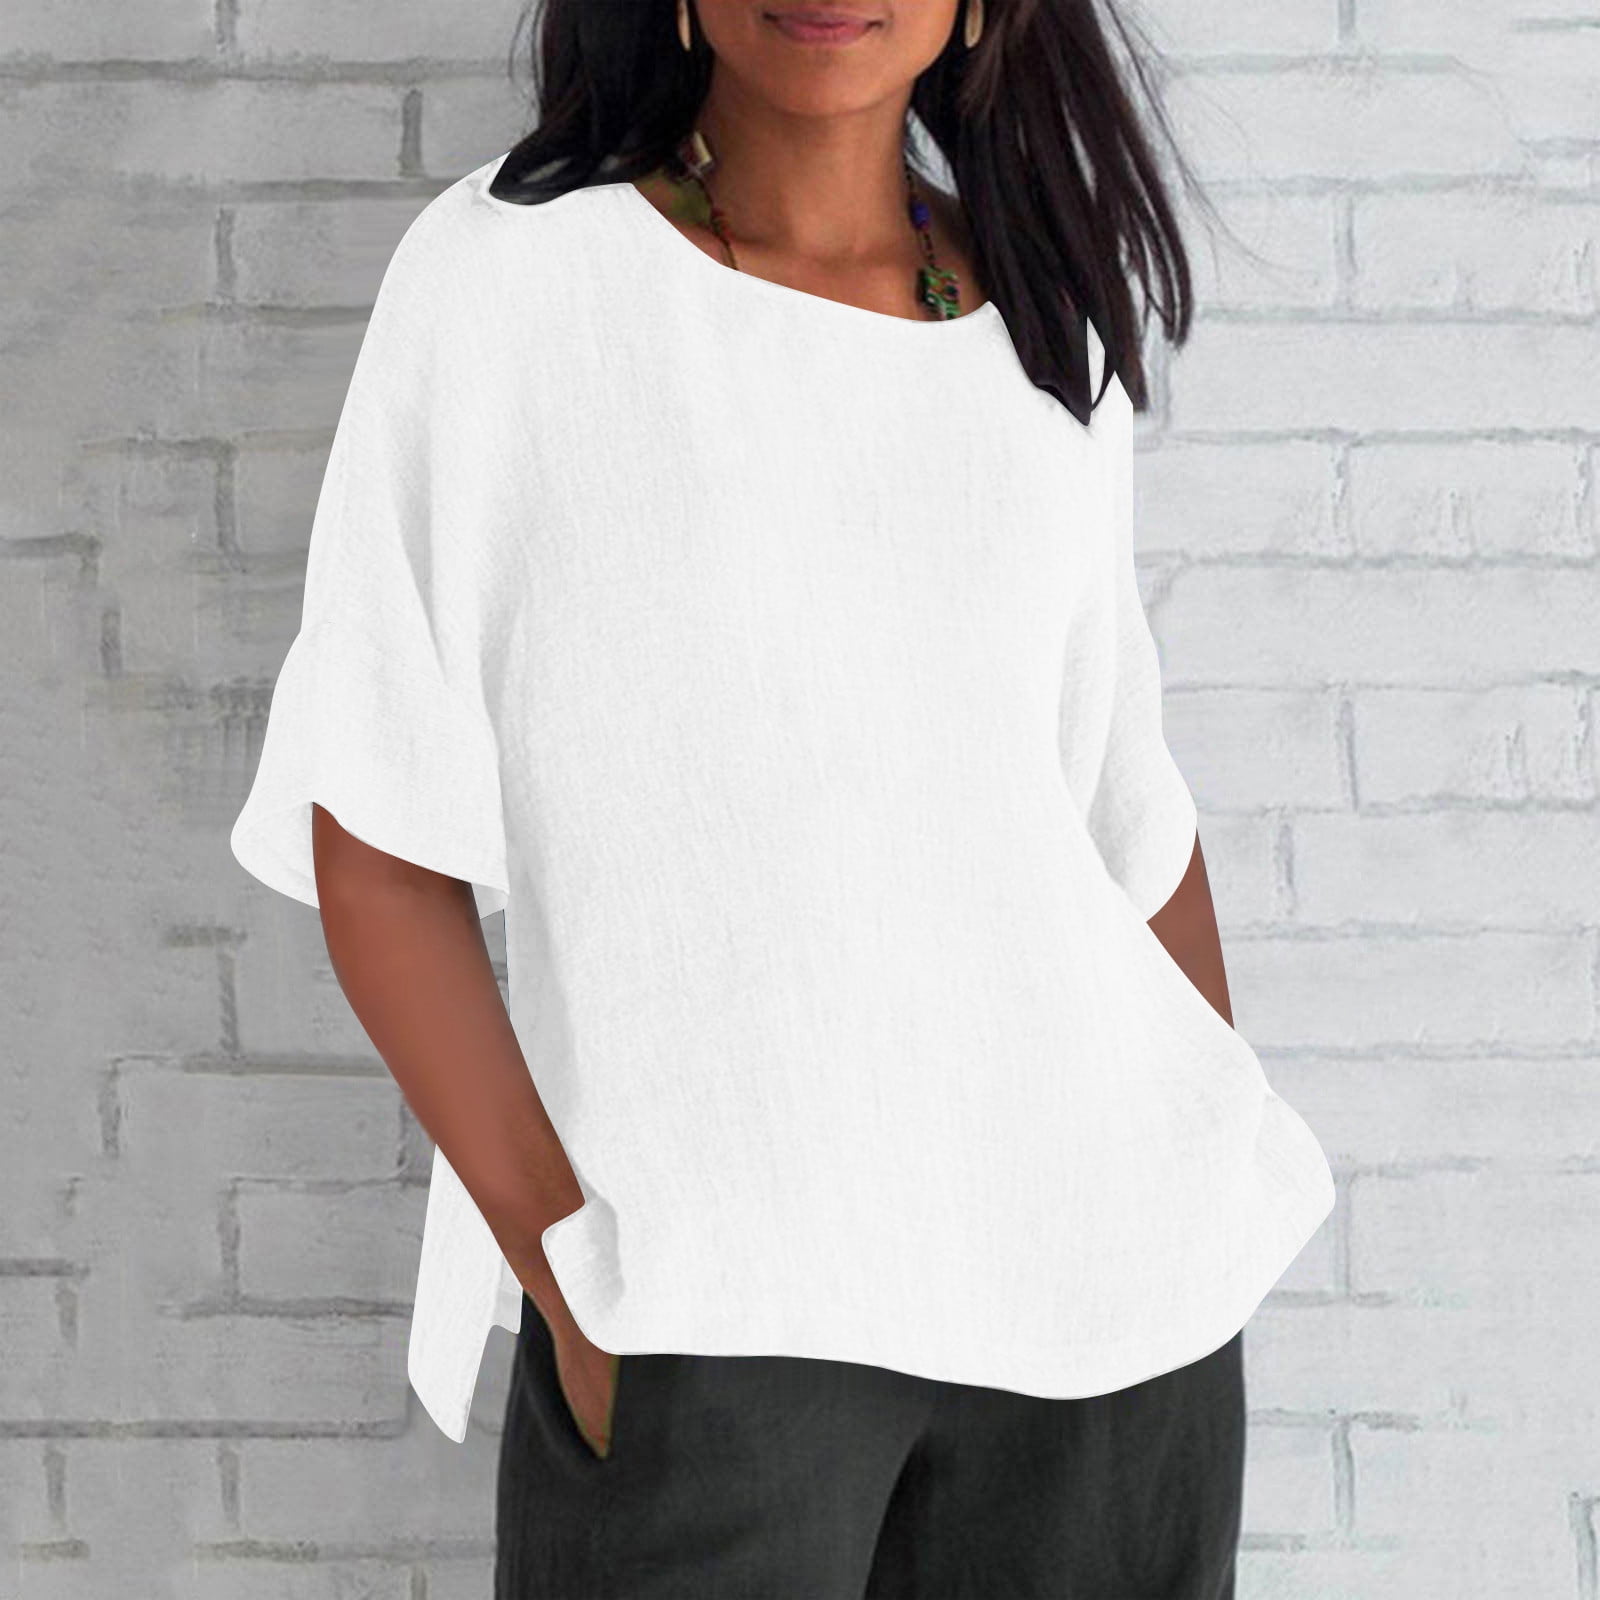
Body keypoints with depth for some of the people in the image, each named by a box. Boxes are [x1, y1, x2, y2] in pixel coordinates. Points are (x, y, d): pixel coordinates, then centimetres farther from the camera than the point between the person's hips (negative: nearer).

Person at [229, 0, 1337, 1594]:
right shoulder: (507, 268, -5)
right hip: (708, 1305, -3)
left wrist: (1234, 1185, 8)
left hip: (1102, 1254, 4)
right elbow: (375, 825, -6)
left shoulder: (1053, 325, 7)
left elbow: (1129, 809, 12)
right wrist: (567, 1271, -13)